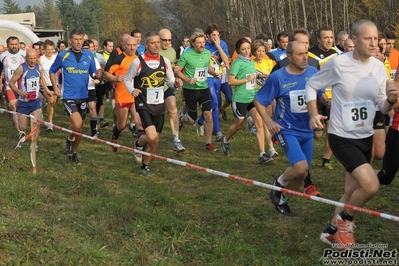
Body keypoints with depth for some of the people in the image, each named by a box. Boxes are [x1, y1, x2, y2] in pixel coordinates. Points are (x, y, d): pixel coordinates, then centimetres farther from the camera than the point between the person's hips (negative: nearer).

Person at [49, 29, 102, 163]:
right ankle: (70, 140, 11)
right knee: (76, 124, -21)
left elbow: (92, 74, 7)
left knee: (80, 128, 13)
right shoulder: (62, 56, -6)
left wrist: (97, 75, -17)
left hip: (83, 96, 3)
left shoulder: (89, 55, -1)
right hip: (68, 96, -3)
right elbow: (52, 71, 9)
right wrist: (55, 87, 0)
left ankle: (74, 152, 33)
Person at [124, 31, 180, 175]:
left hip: (159, 104, 5)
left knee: (155, 140, 10)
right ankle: (138, 144, 14)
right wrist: (132, 90, -16)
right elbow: (127, 79, 3)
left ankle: (145, 166, 31)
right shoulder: (138, 62, -9)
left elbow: (170, 81, 9)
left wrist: (175, 84, -14)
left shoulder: (165, 61, 1)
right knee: (151, 136, -21)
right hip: (144, 105, -4)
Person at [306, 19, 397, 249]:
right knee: (371, 185, -20)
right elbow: (312, 85, -1)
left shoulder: (379, 67, -1)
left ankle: (332, 231, 35)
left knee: (352, 192, 15)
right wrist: (313, 114, -13)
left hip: (366, 138, 6)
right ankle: (345, 219, 7)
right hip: (342, 137, -6)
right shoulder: (338, 64, -16)